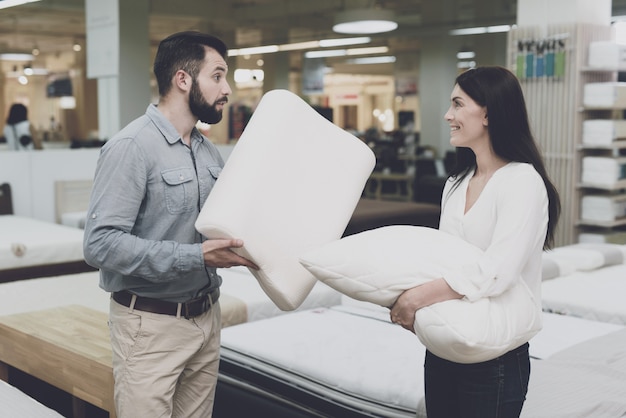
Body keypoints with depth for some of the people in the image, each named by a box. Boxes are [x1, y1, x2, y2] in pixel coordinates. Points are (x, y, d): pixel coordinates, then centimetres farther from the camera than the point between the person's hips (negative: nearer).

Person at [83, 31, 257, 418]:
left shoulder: (209, 151, 10)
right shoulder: (131, 146, -15)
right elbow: (101, 243, -23)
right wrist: (196, 256, -27)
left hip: (207, 315, 7)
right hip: (151, 324, -7)